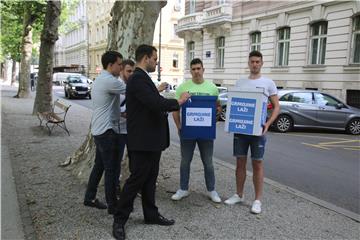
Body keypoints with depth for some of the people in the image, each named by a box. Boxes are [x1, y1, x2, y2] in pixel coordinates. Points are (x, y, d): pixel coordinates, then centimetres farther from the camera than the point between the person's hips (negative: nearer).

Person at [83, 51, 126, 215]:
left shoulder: (99, 80, 15)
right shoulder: (109, 81, -18)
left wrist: (121, 113, 12)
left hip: (99, 130, 10)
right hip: (107, 131, -10)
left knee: (99, 165, 18)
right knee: (112, 169, -2)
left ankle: (90, 198, 28)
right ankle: (112, 205, 8)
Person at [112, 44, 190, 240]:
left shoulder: (142, 78, 15)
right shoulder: (138, 78, -19)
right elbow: (156, 104, -28)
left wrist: (176, 103, 11)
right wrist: (178, 102, -14)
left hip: (151, 139, 10)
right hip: (143, 141, -10)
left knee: (149, 179, 17)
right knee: (136, 180, 0)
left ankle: (151, 214, 30)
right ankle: (119, 220, 15)